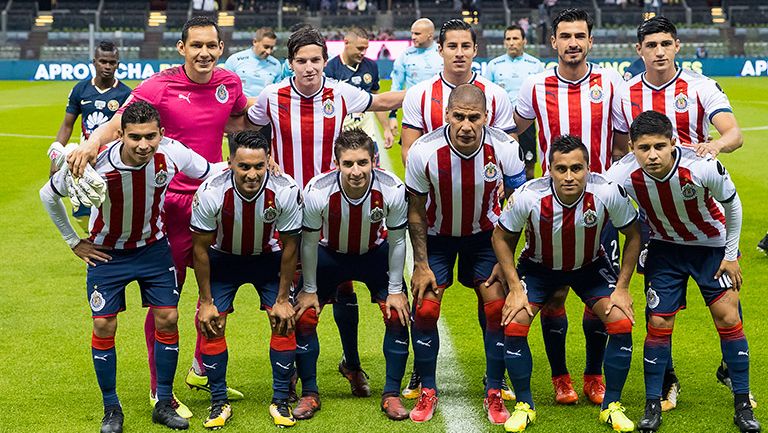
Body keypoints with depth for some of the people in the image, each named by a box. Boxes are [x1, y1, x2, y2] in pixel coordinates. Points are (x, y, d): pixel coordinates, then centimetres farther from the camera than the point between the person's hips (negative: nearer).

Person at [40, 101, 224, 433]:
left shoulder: (172, 153, -25)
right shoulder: (94, 164, -29)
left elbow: (210, 174, -3)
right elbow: (48, 195, -10)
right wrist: (74, 242, -3)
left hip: (154, 247, 2)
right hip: (107, 253, -2)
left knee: (168, 319, -1)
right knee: (104, 326, -3)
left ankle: (164, 404, 14)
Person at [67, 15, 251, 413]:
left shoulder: (230, 83, 3)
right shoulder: (159, 86, -11)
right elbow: (118, 122, -19)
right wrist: (92, 141, -37)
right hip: (171, 203, -5)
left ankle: (202, 370, 38)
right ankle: (160, 391, 14)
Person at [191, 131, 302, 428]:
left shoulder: (286, 191, -30)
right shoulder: (210, 193, -31)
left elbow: (290, 246, -14)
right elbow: (201, 248, -16)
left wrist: (282, 299, -11)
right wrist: (206, 301, -12)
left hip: (268, 258, 0)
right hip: (224, 258, 0)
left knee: (285, 321, -12)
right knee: (210, 323, -11)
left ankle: (281, 401, 3)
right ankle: (219, 403, 4)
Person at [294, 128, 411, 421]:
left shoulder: (393, 190, -31)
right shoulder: (317, 192, -34)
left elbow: (397, 240, -14)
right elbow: (309, 242, -16)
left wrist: (395, 289, -10)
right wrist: (309, 289, -8)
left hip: (375, 253, 0)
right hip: (330, 253, 0)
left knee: (398, 316, -12)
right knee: (304, 317, -10)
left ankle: (391, 394, 3)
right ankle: (309, 394, 8)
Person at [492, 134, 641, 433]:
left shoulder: (608, 193, -30)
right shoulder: (528, 197, -31)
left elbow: (633, 235, -10)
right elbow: (502, 237, -12)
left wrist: (622, 287, -13)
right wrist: (515, 288, -16)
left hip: (590, 266, 1)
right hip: (538, 266, 0)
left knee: (622, 324, -16)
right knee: (513, 327, -18)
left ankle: (612, 406, 5)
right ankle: (524, 405, 4)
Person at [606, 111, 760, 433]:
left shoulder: (703, 168, -33)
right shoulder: (623, 175, -31)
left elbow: (733, 206, -13)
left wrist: (732, 255, -5)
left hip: (713, 244, -1)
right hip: (665, 248, 1)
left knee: (728, 318, -5)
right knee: (659, 324, -3)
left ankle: (743, 406, 7)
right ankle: (653, 406, 12)